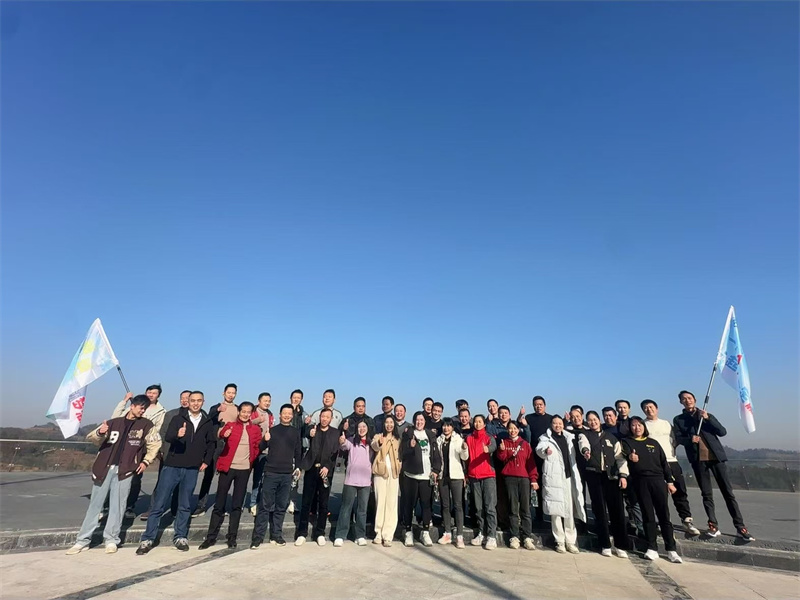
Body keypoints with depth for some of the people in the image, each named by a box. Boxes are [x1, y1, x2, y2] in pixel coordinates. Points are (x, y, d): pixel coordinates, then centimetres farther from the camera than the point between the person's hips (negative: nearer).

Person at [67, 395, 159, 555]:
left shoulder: (146, 425, 5)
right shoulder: (114, 422, 8)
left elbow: (155, 443, 10)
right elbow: (91, 437, 5)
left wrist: (146, 461, 3)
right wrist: (100, 432, -17)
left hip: (124, 471, -1)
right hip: (104, 468, 1)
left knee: (117, 506, 2)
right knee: (95, 505, 7)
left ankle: (111, 539, 13)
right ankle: (83, 540, 17)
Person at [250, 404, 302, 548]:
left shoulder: (296, 432, 7)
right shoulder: (272, 430, 2)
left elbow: (298, 451, 11)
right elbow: (261, 448, 1)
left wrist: (298, 466, 1)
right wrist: (265, 440, -19)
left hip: (287, 474, 2)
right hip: (271, 472, -2)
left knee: (281, 506, 7)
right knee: (265, 505, -1)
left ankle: (276, 535, 18)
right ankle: (258, 537, 7)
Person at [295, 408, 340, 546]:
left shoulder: (335, 433, 5)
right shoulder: (313, 429, 5)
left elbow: (335, 453, 1)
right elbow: (308, 445, -11)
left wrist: (328, 467, -12)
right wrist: (310, 435, -32)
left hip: (326, 471, 0)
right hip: (311, 469, 0)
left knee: (323, 504, 6)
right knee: (306, 502, 3)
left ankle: (320, 533, 17)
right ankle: (302, 533, 14)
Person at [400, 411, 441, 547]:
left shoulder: (430, 435, 11)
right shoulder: (408, 434, 2)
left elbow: (436, 454, 10)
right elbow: (402, 454, -3)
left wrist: (436, 470, 0)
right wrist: (410, 447, -20)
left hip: (427, 475, 2)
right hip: (410, 475, -2)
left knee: (426, 504, 5)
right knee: (409, 504, 4)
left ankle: (425, 532, 19)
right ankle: (408, 532, 18)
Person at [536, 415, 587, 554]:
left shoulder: (569, 437, 14)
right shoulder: (546, 438, 0)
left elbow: (582, 437, 28)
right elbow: (539, 448, -19)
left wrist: (585, 449, 5)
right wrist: (545, 450, -43)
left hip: (569, 477, 4)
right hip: (554, 478, -4)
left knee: (570, 511, 8)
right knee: (556, 511, -2)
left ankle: (570, 541, 16)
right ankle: (560, 542, 9)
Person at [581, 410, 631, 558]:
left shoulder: (610, 436, 12)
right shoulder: (585, 435, 5)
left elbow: (619, 455, 8)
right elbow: (584, 444, -19)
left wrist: (623, 475, -3)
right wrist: (586, 451, -42)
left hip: (612, 475, 2)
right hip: (594, 475, -2)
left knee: (617, 509, -1)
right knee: (599, 509, 2)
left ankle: (621, 545, 11)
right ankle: (605, 544, 12)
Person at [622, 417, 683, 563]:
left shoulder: (653, 443, 15)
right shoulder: (627, 442, 5)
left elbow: (664, 462, 15)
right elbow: (626, 453, -17)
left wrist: (670, 481, 7)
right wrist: (630, 456, -40)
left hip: (658, 480, 2)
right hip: (640, 482, -2)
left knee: (664, 515, 1)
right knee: (648, 516, 2)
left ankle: (671, 550, 8)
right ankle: (652, 548, 10)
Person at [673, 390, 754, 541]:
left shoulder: (707, 415, 12)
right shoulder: (678, 419, 8)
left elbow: (723, 432, 1)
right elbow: (678, 438, 0)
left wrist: (708, 418, -11)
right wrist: (690, 439, -20)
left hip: (716, 456, 0)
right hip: (698, 459, 0)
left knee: (728, 492, 0)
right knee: (706, 494, 3)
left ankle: (740, 527, 5)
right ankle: (713, 525, 10)